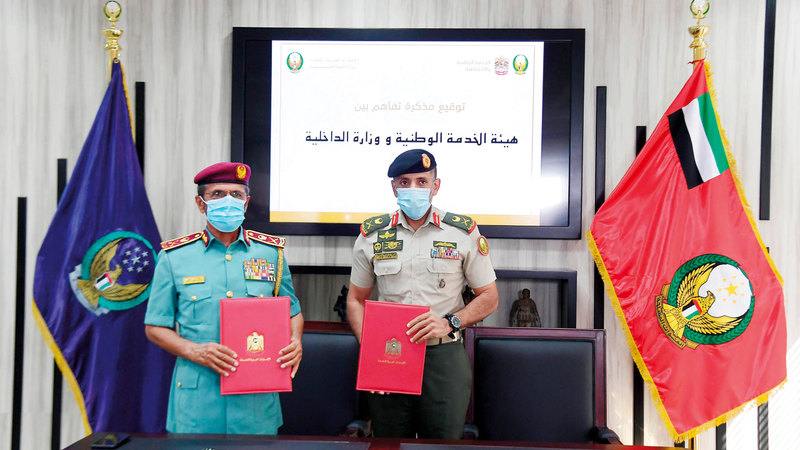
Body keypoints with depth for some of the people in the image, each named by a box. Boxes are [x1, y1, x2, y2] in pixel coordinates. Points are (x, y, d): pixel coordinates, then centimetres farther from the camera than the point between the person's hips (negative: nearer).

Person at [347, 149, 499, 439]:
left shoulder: (463, 232, 1)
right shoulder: (372, 234, 5)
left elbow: (489, 298, 5)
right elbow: (356, 300, 12)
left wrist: (449, 323, -13)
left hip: (444, 358, -1)